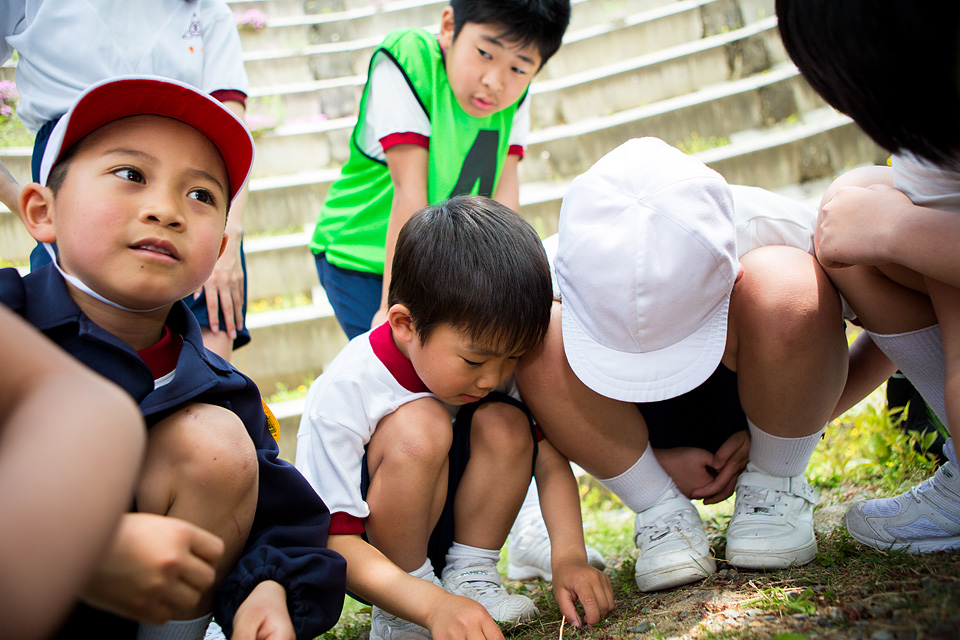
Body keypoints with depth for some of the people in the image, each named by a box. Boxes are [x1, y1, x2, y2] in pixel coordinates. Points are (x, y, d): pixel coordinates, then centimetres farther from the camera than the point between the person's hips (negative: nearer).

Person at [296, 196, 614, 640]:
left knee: (505, 423, -22)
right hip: (371, 554, -4)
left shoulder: (491, 351, -15)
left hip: (446, 526, 5)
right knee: (419, 427, -33)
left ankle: (471, 577, -9)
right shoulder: (343, 393, -30)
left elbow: (548, 454, -16)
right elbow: (336, 542, -30)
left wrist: (569, 555, -32)